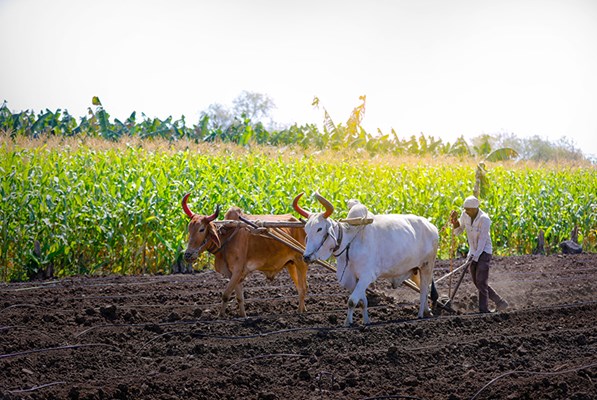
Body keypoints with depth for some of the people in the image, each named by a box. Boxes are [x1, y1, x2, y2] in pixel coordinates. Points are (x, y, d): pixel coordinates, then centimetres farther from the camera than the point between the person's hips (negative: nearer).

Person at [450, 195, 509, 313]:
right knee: (477, 283, 8)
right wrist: (455, 221, -11)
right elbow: (457, 231, 9)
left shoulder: (484, 219, -21)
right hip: (473, 252, 8)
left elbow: (483, 239, -24)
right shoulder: (465, 215, -1)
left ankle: (483, 309, -12)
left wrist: (476, 255, -32)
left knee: (481, 282, -14)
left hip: (484, 252, -8)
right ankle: (500, 302, 19)